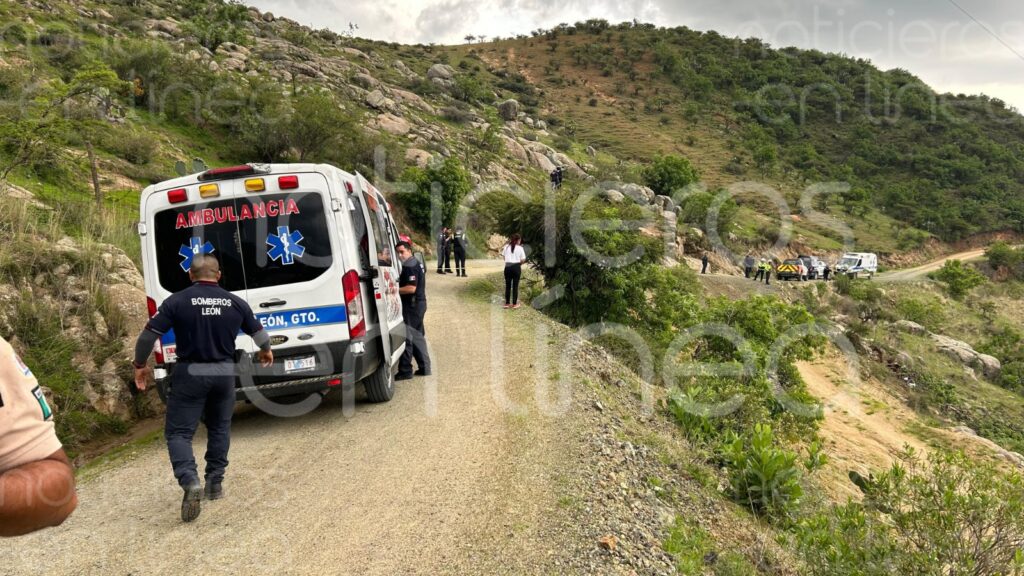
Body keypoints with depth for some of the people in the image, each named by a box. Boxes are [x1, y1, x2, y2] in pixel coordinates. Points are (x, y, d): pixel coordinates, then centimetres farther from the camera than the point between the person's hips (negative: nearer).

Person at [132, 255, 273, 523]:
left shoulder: (177, 302, -8)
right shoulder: (235, 303, 2)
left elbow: (149, 334, -8)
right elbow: (259, 333, 13)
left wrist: (139, 364, 7)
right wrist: (266, 351, 35)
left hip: (190, 373, -3)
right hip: (223, 373, 3)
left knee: (178, 432, 3)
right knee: (219, 428, 20)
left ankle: (190, 481, -17)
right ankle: (215, 483, 24)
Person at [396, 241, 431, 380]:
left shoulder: (410, 266, -16)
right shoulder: (416, 263, 16)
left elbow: (411, 288, -25)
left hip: (412, 305, -11)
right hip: (419, 303, 11)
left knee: (407, 337, -7)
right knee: (417, 336, 17)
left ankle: (405, 371, -4)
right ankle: (424, 368, 22)